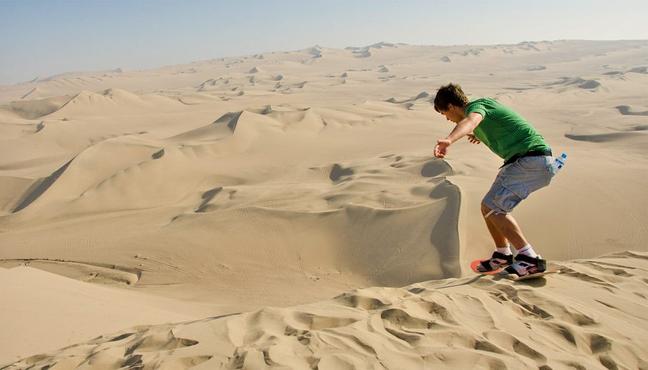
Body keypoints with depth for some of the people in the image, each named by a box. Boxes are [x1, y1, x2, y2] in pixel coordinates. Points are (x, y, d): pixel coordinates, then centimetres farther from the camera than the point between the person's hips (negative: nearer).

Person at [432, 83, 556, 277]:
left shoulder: (476, 106, -8)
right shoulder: (485, 103, 22)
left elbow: (471, 121, -36)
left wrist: (448, 140, -54)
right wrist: (480, 135, 64)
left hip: (532, 160, -10)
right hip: (539, 162, 10)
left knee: (491, 207, -12)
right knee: (490, 205, 15)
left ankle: (529, 258, -11)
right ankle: (503, 255, 30)